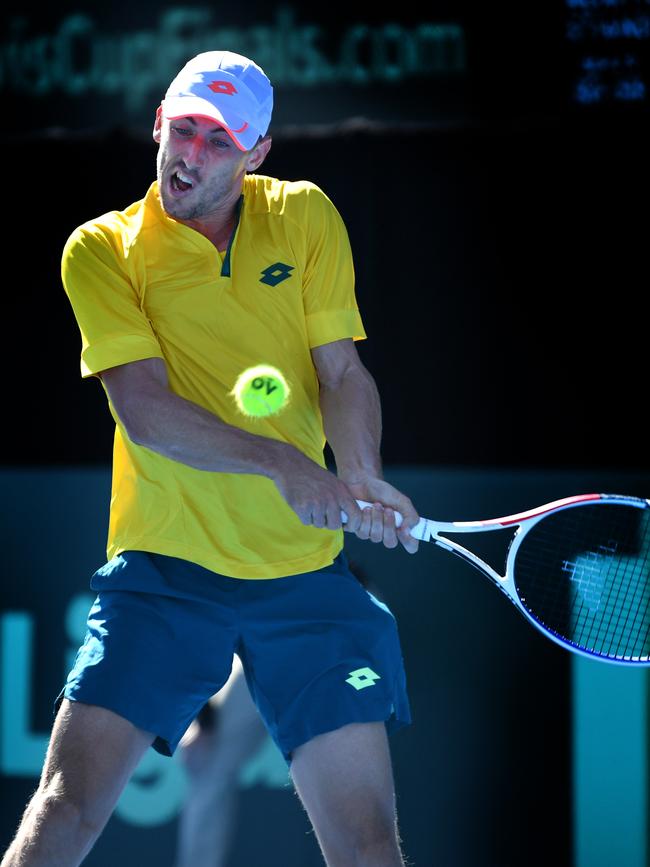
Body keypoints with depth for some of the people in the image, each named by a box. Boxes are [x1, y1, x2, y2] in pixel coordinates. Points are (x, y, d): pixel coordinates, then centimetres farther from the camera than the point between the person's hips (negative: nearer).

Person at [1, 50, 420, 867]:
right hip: (162, 567, -2)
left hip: (306, 571, 2)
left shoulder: (305, 217, 8)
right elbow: (144, 407, -11)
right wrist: (281, 463, -24)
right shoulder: (101, 250, 0)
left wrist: (362, 479, -17)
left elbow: (344, 375, 5)